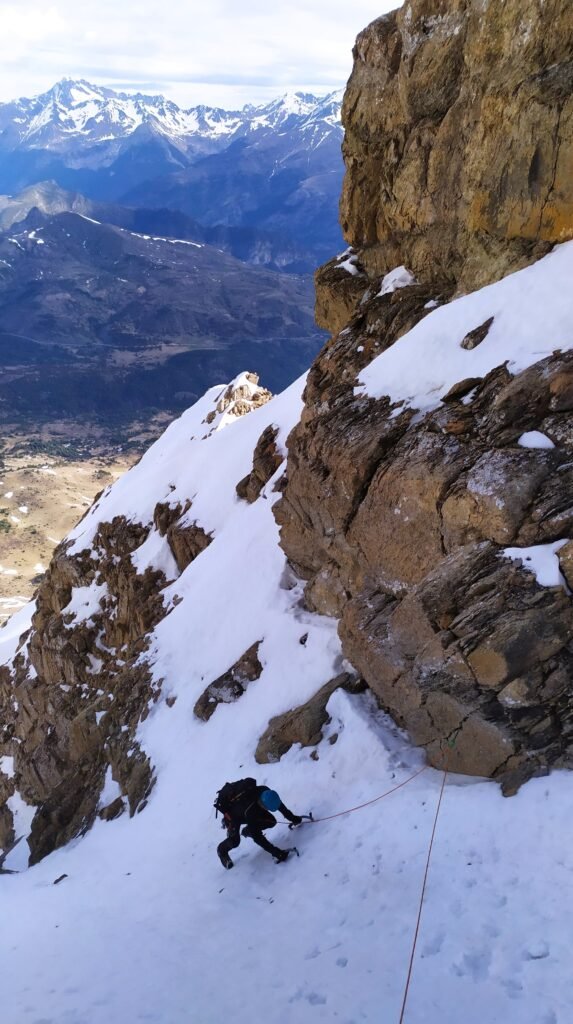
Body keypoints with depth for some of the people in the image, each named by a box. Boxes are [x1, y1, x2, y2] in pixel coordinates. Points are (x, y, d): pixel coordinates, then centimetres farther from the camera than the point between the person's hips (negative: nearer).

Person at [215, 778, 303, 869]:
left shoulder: (265, 791, -31)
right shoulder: (249, 811, -45)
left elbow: (279, 804, -8)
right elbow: (257, 837, -39)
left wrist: (292, 817, -4)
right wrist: (275, 852, -39)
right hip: (231, 813, -5)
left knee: (271, 821, -9)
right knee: (235, 841, -21)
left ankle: (248, 831, 18)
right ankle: (222, 850, 14)